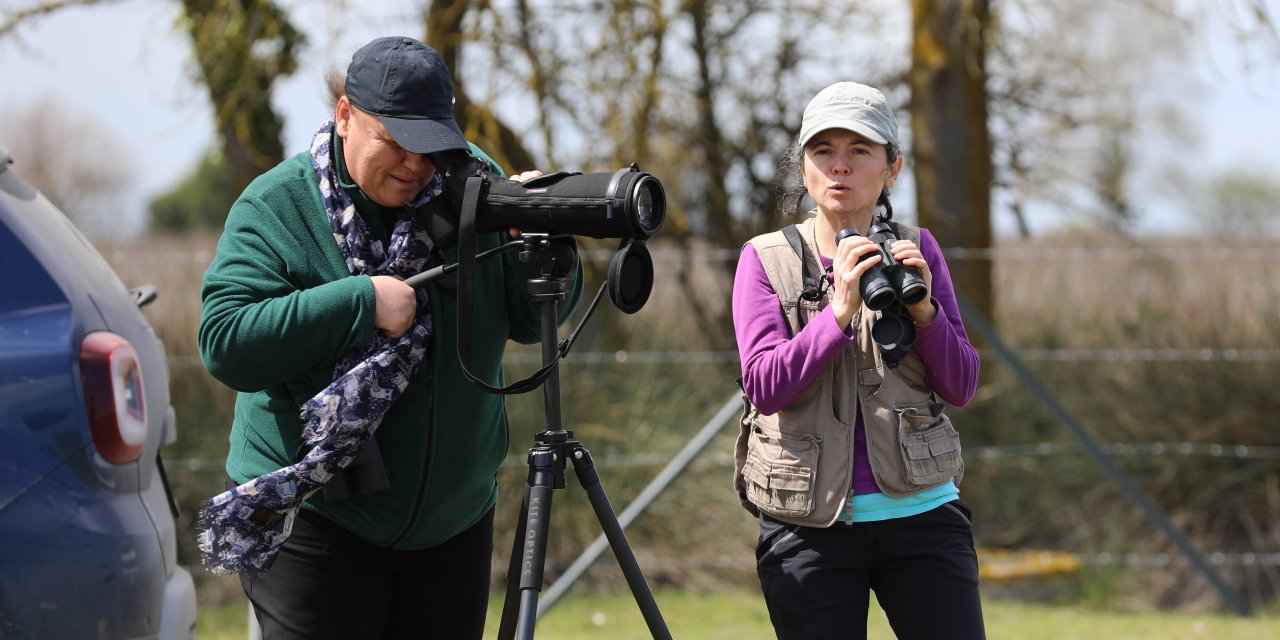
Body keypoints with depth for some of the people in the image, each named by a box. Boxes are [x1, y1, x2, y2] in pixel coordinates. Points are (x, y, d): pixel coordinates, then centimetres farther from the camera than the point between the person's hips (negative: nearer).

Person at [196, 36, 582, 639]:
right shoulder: (275, 206, -9)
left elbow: (532, 318, 4)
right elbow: (224, 343, -19)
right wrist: (362, 303, -23)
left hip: (454, 520, 4)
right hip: (313, 518, -4)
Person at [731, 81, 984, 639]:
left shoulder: (917, 249, 8)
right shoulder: (766, 259, 3)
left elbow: (961, 387, 4)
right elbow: (764, 386, -10)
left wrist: (923, 309, -13)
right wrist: (838, 312, -21)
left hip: (920, 514, 1)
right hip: (810, 525, -1)